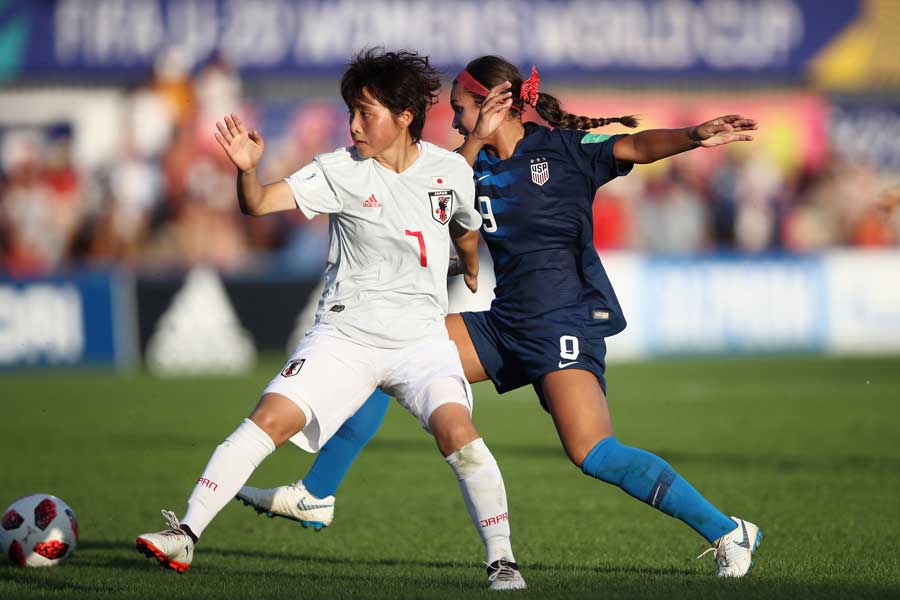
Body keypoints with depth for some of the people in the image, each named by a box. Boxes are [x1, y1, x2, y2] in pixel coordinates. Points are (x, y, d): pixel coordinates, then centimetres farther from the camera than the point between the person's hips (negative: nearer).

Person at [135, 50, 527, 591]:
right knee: (271, 419, -14)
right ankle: (186, 535, -9)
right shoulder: (341, 171, -7)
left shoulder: (451, 171, -1)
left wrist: (472, 276, 38)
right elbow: (259, 204, -17)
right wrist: (248, 169, -38)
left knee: (456, 431, -23)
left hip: (421, 338, 0)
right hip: (345, 334, 0)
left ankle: (502, 560, -10)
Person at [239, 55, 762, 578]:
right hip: (505, 323, 8)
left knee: (594, 455, -23)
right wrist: (475, 143, -9)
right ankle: (314, 494, 12)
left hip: (564, 322, -7)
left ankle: (728, 533, -11)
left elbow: (637, 147, -17)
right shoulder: (478, 164, 14)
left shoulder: (563, 149, -4)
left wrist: (696, 136, -35)